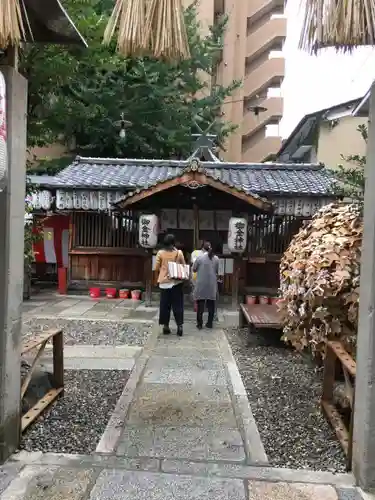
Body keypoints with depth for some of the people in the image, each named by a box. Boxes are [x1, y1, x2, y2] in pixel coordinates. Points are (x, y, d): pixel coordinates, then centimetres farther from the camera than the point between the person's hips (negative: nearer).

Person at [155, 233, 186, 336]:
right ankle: (179, 325, 3)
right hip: (176, 281, 0)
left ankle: (165, 326, 12)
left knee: (165, 304, 8)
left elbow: (156, 268, 1)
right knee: (178, 304, 6)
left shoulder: (160, 253, -4)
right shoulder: (179, 253, -5)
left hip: (164, 281, 1)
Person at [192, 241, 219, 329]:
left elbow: (194, 269, 1)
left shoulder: (200, 258, -8)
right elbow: (217, 271, 10)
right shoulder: (216, 258, 0)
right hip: (212, 284, 2)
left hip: (201, 284, -2)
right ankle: (210, 323, 14)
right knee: (211, 304, 10)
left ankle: (199, 324, 6)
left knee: (200, 304, 4)